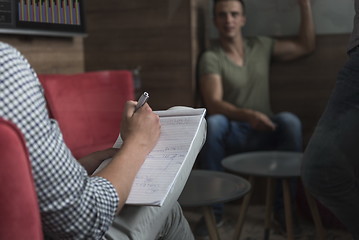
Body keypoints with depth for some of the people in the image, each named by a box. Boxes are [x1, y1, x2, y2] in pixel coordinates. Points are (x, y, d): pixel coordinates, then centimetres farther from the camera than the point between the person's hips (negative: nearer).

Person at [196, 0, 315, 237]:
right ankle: (214, 209, -22)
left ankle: (284, 207, -18)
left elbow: (306, 46, 14)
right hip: (230, 134, -2)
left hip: (264, 132, 3)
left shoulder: (262, 46, 9)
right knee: (213, 124, -36)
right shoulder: (211, 58, -5)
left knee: (290, 121, -30)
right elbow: (213, 104, -18)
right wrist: (248, 115, -35)